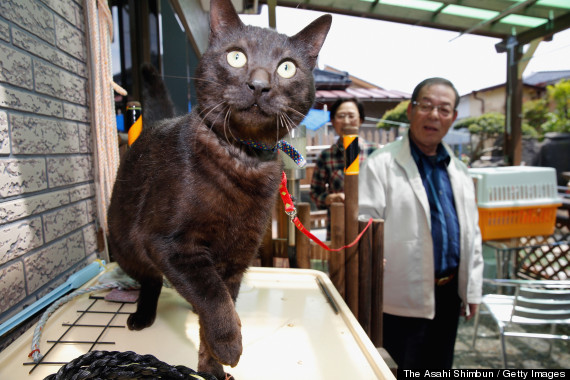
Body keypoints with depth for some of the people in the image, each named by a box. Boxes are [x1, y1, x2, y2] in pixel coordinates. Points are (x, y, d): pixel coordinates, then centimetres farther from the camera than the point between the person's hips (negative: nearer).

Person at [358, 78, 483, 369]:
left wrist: (473, 290, 12)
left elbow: (471, 234, 13)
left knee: (440, 369, 22)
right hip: (405, 298, -6)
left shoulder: (458, 170, 10)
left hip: (449, 293, 7)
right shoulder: (381, 164, -12)